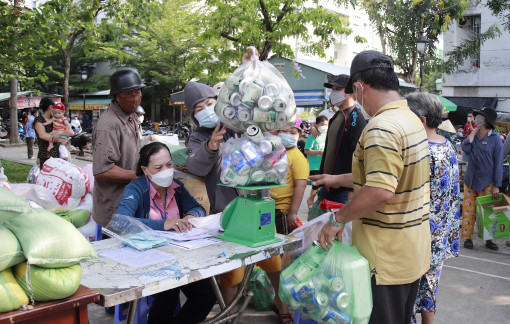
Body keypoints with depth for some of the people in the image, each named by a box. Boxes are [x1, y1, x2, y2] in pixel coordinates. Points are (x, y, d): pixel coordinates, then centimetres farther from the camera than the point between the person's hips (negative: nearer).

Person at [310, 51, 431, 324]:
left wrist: (338, 219, -18)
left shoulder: (381, 128, -23)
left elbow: (380, 191, -31)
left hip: (386, 258, -10)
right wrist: (339, 179, 26)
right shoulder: (411, 119, 10)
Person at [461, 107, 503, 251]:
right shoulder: (474, 135, 7)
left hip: (487, 182, -3)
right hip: (470, 179, 4)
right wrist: (474, 131, -8)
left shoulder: (495, 139, -6)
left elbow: (499, 163, -7)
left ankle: (488, 240, 14)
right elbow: (465, 148, -12)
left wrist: (497, 185, -10)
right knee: (469, 209, 4)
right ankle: (467, 237, 14)